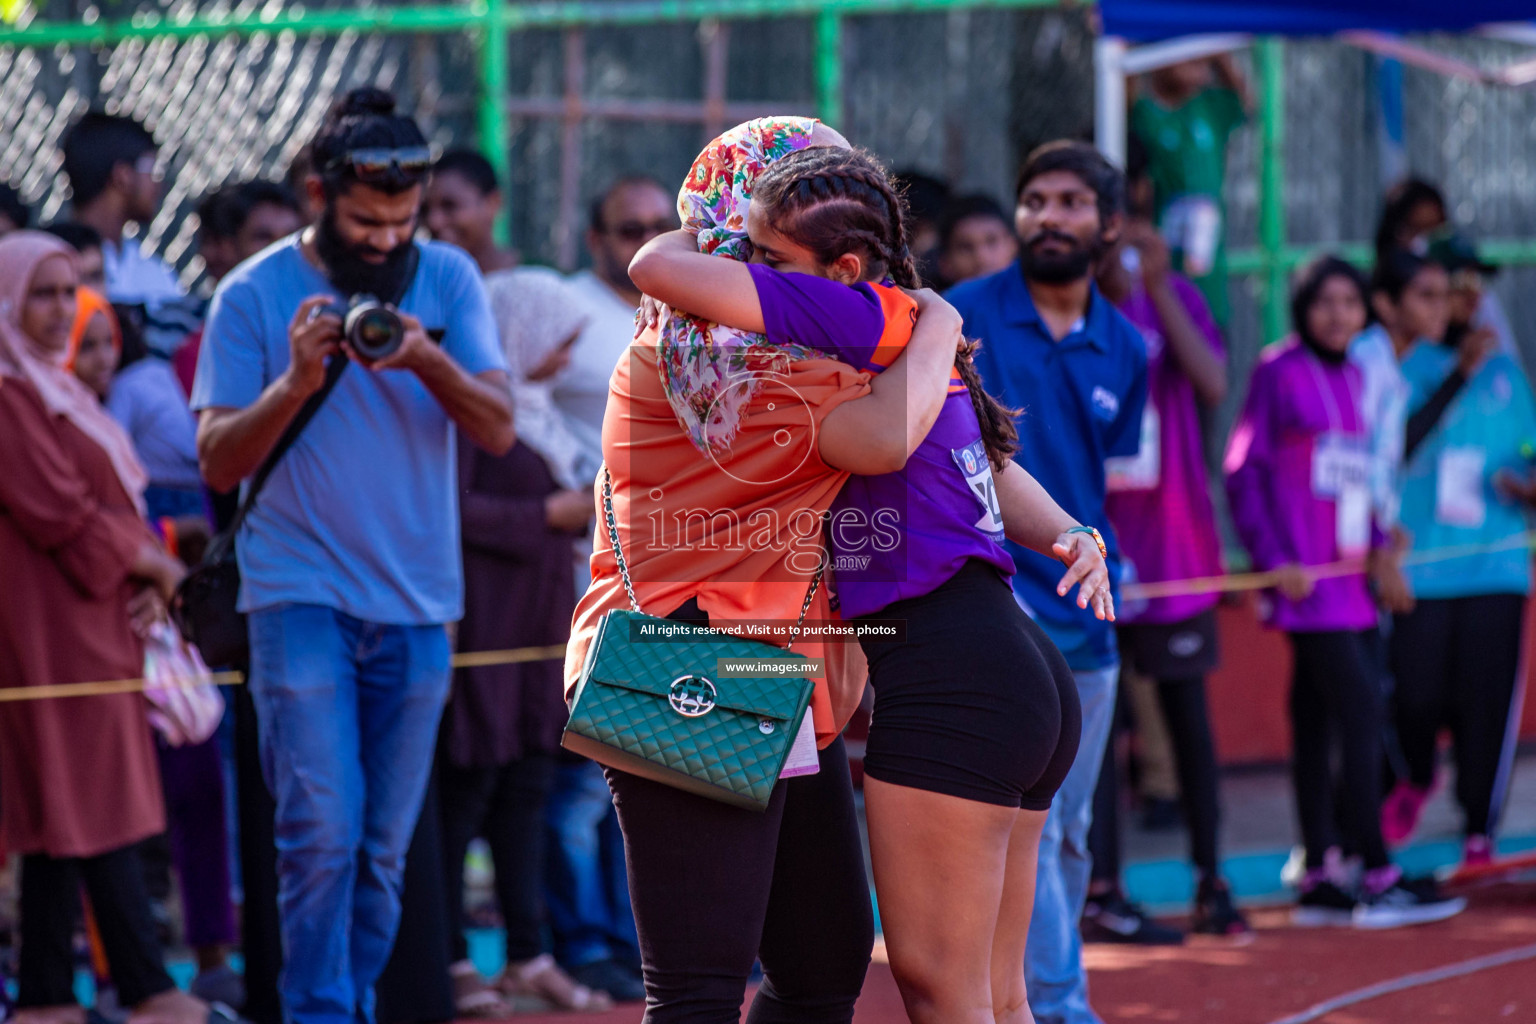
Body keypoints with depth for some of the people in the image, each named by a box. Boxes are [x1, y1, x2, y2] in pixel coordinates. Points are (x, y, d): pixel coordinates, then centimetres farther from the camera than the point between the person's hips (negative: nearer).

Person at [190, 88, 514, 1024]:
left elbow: (499, 429, -5)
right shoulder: (254, 297, -2)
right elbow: (219, 462, -5)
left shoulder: (448, 280, 4)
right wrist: (297, 378, -20)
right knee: (324, 829, -13)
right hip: (301, 591, -3)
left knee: (385, 848, 8)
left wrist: (428, 361, -23)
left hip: (418, 603, 3)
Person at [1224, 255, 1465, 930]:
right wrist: (1277, 560, -14)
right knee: (1360, 713, -12)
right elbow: (1244, 470, -8)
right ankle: (1378, 878, -11)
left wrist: (1378, 543, 7)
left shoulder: (1354, 379, 16)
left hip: (1349, 578, 7)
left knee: (1317, 723, 10)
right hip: (1307, 579, -7)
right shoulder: (1280, 371, -6)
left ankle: (1320, 880, 13)